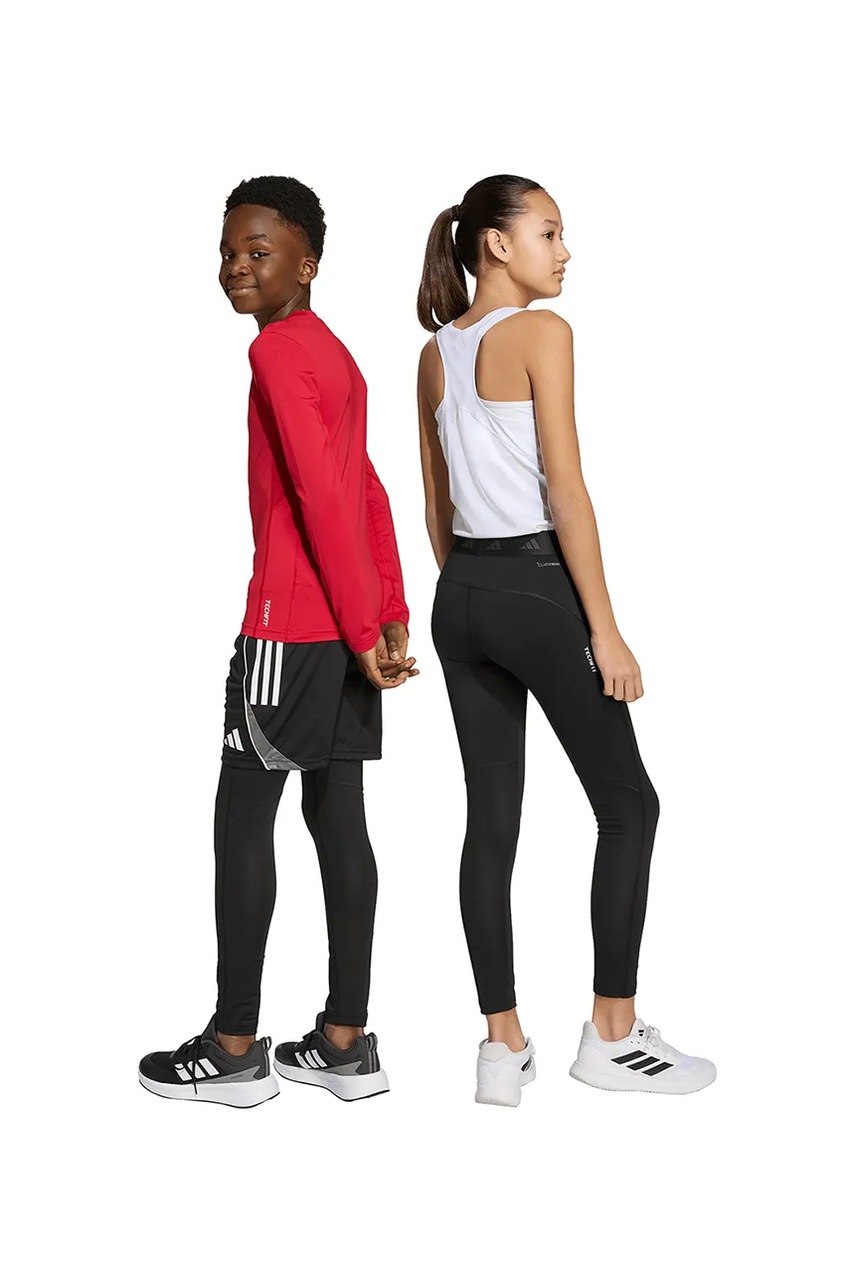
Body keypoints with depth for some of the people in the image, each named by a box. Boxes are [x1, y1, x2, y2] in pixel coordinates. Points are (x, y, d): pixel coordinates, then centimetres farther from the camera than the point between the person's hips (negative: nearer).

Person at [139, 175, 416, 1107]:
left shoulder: (277, 351, -13)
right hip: (346, 628, 9)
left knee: (242, 819, 1)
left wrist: (363, 630, -17)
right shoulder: (333, 353, 16)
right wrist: (391, 616, 14)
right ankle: (345, 1042, 15)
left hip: (291, 626, -9)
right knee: (338, 818, 9)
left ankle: (235, 1046, 10)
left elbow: (323, 496, -20)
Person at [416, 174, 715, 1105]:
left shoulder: (434, 353, 12)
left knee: (490, 818, 8)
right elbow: (566, 491, -15)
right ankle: (612, 1036, 10)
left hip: (461, 594, 7)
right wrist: (605, 631, -13)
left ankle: (503, 1048, 11)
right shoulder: (540, 333, -10)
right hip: (537, 586, -7)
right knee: (627, 802, 6)